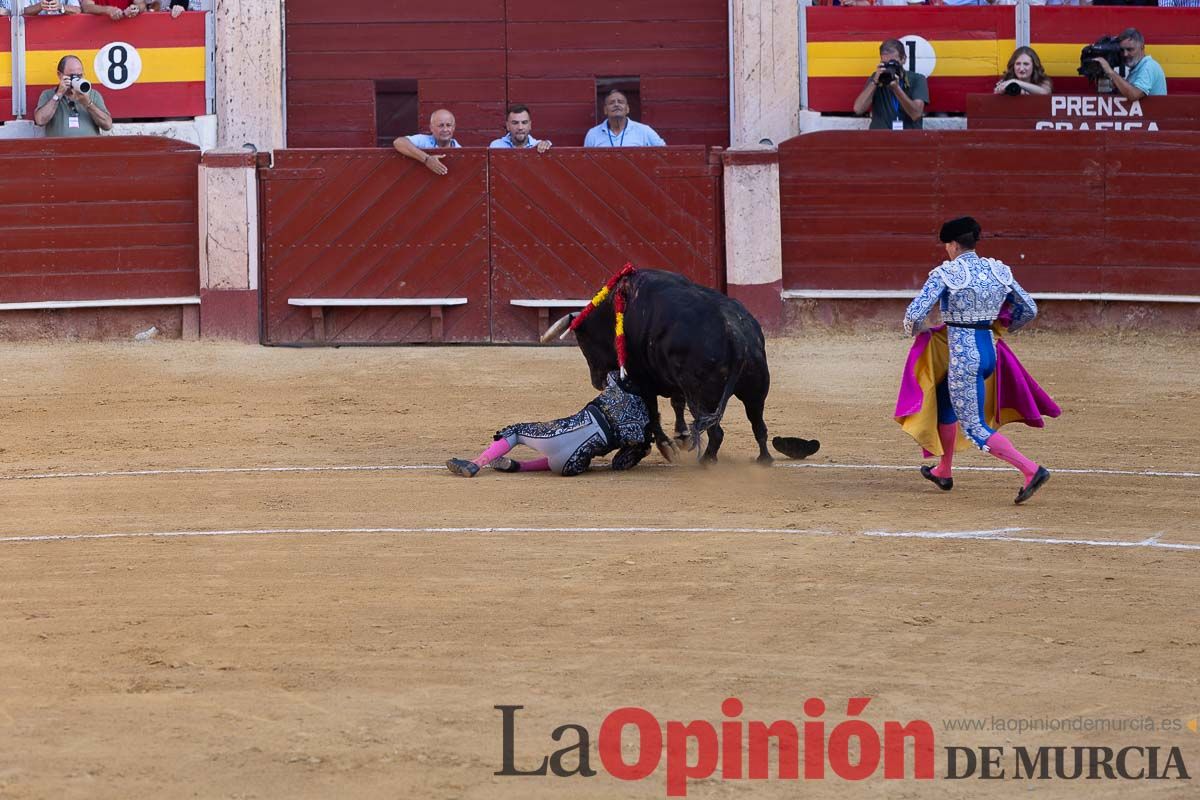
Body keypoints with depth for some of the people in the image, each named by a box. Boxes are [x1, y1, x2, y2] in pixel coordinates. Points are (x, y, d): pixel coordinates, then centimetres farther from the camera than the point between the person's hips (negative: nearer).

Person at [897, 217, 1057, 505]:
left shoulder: (945, 274, -12)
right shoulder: (998, 271, 5)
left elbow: (914, 315, -16)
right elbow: (1029, 309, 11)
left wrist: (915, 331, 8)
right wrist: (1002, 327, 29)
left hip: (963, 357, -8)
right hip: (989, 351, 8)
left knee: (975, 428, -2)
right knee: (945, 401, 29)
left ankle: (1031, 470, -17)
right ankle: (943, 472, 41)